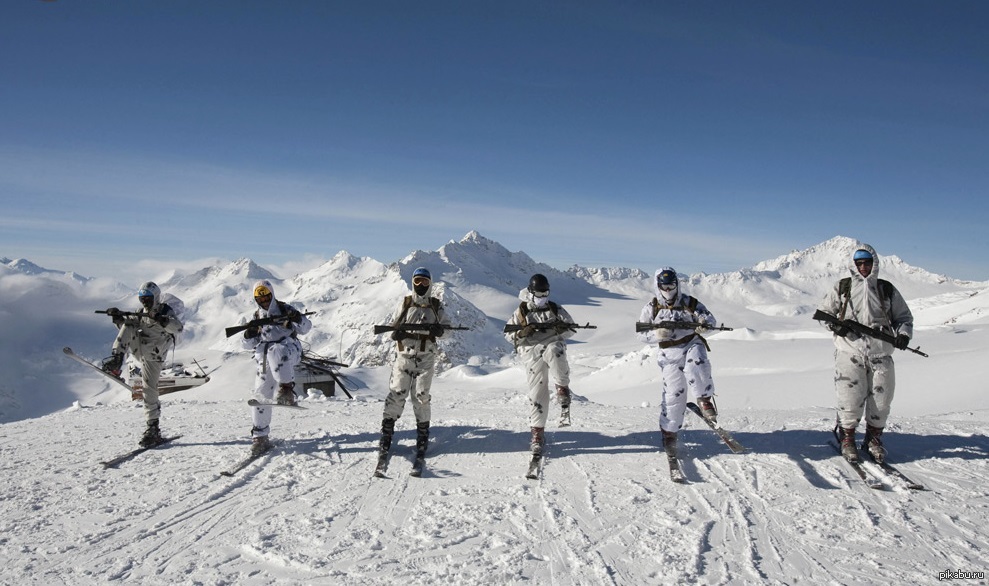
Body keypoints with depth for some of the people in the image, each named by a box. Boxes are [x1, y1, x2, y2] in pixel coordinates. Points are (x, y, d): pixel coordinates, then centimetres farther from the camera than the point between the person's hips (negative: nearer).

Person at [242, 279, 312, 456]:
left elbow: (306, 328, 1)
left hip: (289, 350, -4)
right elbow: (250, 345, 17)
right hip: (265, 357, 4)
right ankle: (260, 437, 7)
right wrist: (249, 335, -6)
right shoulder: (256, 317, 17)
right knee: (261, 394, -3)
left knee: (275, 352, -40)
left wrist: (298, 318, -21)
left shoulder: (284, 309, 7)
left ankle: (287, 390, -38)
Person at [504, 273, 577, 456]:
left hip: (552, 344, 0)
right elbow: (508, 333, 9)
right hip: (531, 351, 0)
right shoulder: (521, 312, 10)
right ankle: (537, 431, 7)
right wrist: (522, 333, -12)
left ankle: (563, 389, -21)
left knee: (554, 351, -39)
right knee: (537, 392, -4)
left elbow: (571, 329, 12)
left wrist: (561, 329, -11)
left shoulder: (555, 309, 13)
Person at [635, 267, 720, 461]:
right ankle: (669, 432, 12)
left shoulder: (689, 303, 1)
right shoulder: (651, 308, 2)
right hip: (670, 353, 0)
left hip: (692, 344, 0)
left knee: (697, 366, -36)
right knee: (674, 393, -4)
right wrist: (657, 334, -18)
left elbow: (710, 319, 4)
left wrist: (704, 324, -21)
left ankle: (705, 401, -15)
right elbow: (642, 334, 3)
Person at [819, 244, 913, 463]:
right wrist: (834, 324, -7)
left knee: (881, 398, 4)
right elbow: (824, 311, 14)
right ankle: (847, 437, 14)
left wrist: (903, 333, -4)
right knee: (851, 398, -7)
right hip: (850, 350, -2)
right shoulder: (841, 288, 8)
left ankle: (874, 438, 25)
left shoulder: (887, 290, 11)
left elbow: (903, 316, 16)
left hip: (880, 352, 2)